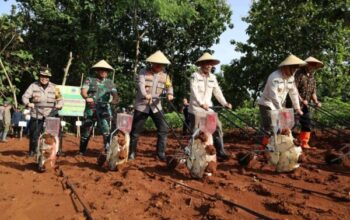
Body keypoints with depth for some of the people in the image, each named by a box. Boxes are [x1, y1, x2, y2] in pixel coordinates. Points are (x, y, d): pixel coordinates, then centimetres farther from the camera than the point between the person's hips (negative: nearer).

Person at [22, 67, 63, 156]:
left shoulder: (54, 87, 6)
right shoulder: (33, 86, 3)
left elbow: (60, 99, 6)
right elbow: (25, 96, -1)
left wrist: (59, 104, -17)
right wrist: (28, 103, -22)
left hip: (50, 116, 0)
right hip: (36, 116, 0)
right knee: (34, 134, 5)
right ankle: (32, 151, 23)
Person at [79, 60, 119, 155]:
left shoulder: (110, 82, 14)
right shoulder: (89, 80, 8)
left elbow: (114, 94, 1)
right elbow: (83, 91, -6)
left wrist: (115, 99, -23)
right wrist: (87, 97, -29)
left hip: (104, 110, 1)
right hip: (90, 110, 0)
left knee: (106, 131, -13)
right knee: (86, 131, 9)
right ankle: (81, 151, 26)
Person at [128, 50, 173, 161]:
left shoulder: (164, 75, 7)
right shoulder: (143, 72, -5)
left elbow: (169, 86, 1)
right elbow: (141, 84, -20)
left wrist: (169, 94, -23)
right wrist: (145, 94, -40)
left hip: (156, 106, 3)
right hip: (142, 105, -3)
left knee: (163, 129, -5)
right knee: (136, 131, 4)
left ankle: (161, 153, 7)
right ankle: (131, 153, 21)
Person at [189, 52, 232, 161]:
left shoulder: (213, 77, 11)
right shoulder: (195, 76, -8)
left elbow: (217, 91, 8)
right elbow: (194, 91, -21)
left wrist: (224, 103, -6)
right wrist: (201, 104, -35)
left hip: (208, 107, 6)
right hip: (196, 108, -5)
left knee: (217, 127, -1)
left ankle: (220, 153, 7)